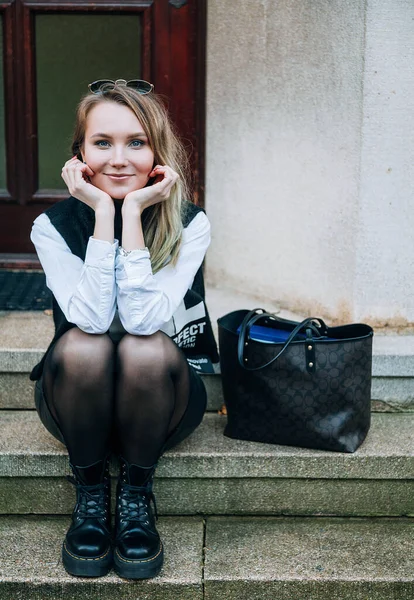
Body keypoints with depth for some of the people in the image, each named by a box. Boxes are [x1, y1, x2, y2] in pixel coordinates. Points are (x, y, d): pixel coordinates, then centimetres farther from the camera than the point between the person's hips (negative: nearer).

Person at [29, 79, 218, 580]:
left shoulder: (189, 225, -14)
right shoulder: (53, 226, -13)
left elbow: (142, 318, -28)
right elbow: (93, 318, -27)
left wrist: (132, 211, -28)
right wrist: (103, 212, -28)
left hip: (164, 400, 0)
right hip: (77, 402, 1)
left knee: (146, 349, -34)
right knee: (84, 345, -32)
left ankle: (136, 496, -11)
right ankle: (89, 496, -10)